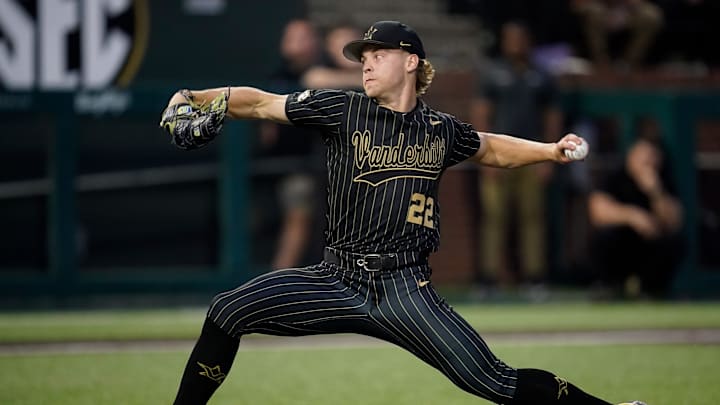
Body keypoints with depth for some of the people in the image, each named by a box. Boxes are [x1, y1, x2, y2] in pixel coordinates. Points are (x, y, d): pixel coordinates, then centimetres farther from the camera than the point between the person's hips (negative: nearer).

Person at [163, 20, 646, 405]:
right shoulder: (344, 109, -1)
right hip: (338, 281, 1)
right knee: (228, 312, -13)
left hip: (405, 290, -1)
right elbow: (257, 102, -4)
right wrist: (190, 98, -15)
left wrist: (551, 151, 15)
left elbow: (492, 150, 27)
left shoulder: (442, 129, 6)